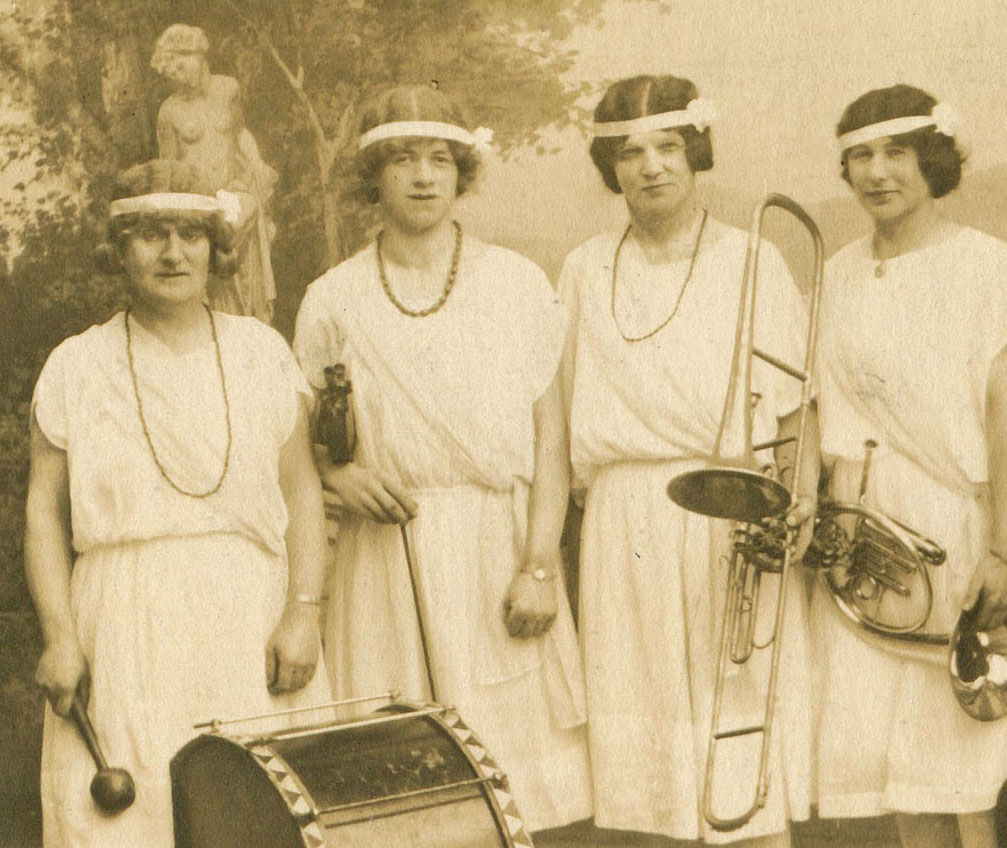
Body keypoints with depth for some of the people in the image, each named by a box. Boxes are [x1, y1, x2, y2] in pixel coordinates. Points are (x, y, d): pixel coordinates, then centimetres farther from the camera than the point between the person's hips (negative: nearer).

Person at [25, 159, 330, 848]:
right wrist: (58, 634, -7)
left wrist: (304, 612, -6)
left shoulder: (263, 352, 9)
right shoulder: (75, 368, 6)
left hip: (250, 621, 1)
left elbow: (302, 490, 6)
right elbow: (46, 511, 5)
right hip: (125, 630, -1)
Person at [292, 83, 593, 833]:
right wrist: (337, 472, -7)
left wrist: (540, 567, -6)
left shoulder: (517, 282, 5)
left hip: (500, 553, 0)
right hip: (387, 567, 0)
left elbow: (550, 436, 2)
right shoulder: (334, 300, 6)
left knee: (512, 778, -2)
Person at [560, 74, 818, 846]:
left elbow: (797, 407, 4)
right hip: (626, 534, 2)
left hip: (737, 525, -2)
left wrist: (800, 495, -14)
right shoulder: (585, 273, 12)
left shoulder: (752, 262, 6)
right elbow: (567, 418, 14)